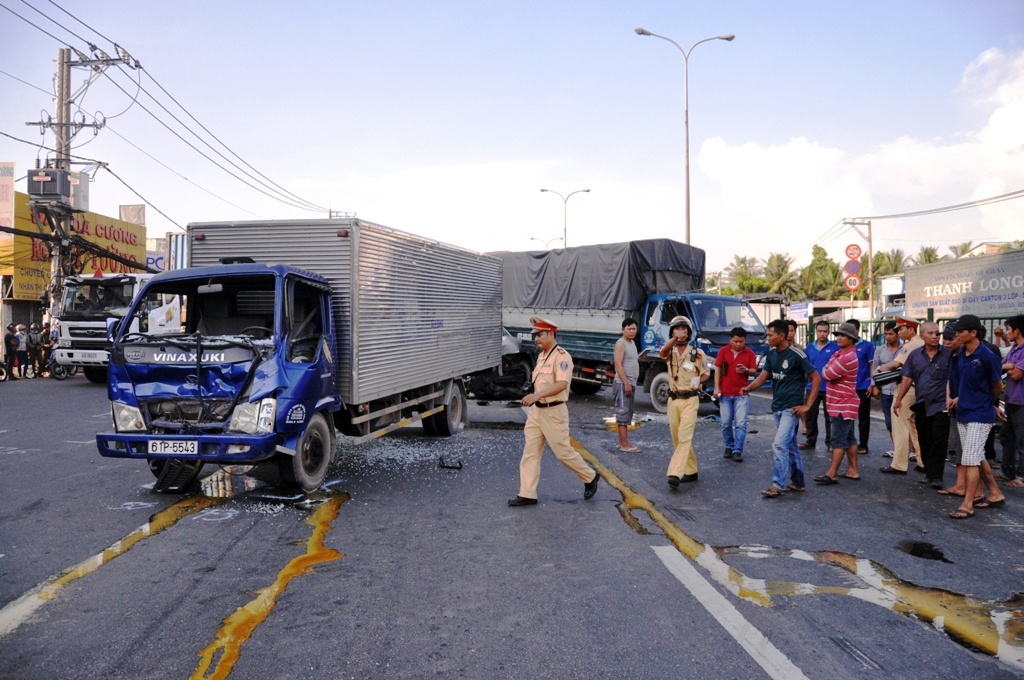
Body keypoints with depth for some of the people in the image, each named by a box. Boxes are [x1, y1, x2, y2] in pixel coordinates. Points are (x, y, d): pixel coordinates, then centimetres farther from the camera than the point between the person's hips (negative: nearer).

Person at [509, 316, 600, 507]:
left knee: (563, 452, 1)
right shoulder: (542, 356, 13)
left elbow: (562, 384, -28)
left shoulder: (561, 356, -16)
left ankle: (590, 477, 24)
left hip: (553, 412, -8)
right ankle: (527, 494, 7)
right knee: (530, 452, 4)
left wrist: (537, 395, -36)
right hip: (536, 411, 9)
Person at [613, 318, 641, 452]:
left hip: (631, 383, 10)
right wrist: (626, 383, -23)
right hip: (623, 383, -10)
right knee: (623, 413, -9)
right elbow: (618, 364, -19)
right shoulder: (621, 343, -11)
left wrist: (639, 360, 11)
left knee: (628, 414, 12)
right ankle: (624, 444, -9)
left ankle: (623, 442, 17)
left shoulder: (632, 342, 17)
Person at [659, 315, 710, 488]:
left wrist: (697, 381, -16)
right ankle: (691, 471, 23)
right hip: (673, 400, 4)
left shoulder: (697, 353, -1)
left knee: (684, 437, -14)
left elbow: (706, 374, 7)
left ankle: (675, 474, -20)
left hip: (690, 400, -4)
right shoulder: (670, 352, 3)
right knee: (677, 439, 10)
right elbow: (662, 352, -21)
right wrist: (675, 338, -38)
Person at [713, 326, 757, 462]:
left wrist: (746, 370, -20)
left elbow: (754, 370, 3)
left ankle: (738, 450, -2)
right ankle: (729, 446, 24)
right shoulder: (723, 351, 2)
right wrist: (717, 387, -3)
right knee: (726, 423, 8)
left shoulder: (750, 353, 0)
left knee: (740, 424, -6)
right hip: (725, 393, 1)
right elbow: (717, 369, 3)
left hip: (742, 394, -1)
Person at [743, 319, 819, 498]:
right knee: (790, 445, 15)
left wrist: (807, 405, -12)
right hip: (777, 407, 8)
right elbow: (762, 377, 2)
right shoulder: (771, 354, 7)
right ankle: (798, 482, 26)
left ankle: (778, 485, -9)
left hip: (791, 408, -8)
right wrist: (749, 388, -20)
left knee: (780, 444, -14)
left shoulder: (796, 355, -13)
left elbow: (816, 378, -10)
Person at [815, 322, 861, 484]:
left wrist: (825, 371, 0)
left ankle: (832, 474, -9)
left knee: (838, 440, -9)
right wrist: (828, 371, -7)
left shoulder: (848, 357, -20)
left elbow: (827, 375, -20)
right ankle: (853, 470, 21)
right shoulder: (839, 353, 13)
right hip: (843, 403, 10)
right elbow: (826, 371, 12)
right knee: (849, 438, 14)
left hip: (843, 405, -10)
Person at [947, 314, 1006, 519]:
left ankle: (967, 505, -3)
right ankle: (995, 494, 32)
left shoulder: (987, 356, -16)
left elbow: (998, 387, -4)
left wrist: (984, 402, 10)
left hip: (980, 415, -8)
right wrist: (957, 399, 2)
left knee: (970, 460, -8)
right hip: (963, 413, 8)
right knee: (978, 458, 17)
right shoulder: (961, 354, 6)